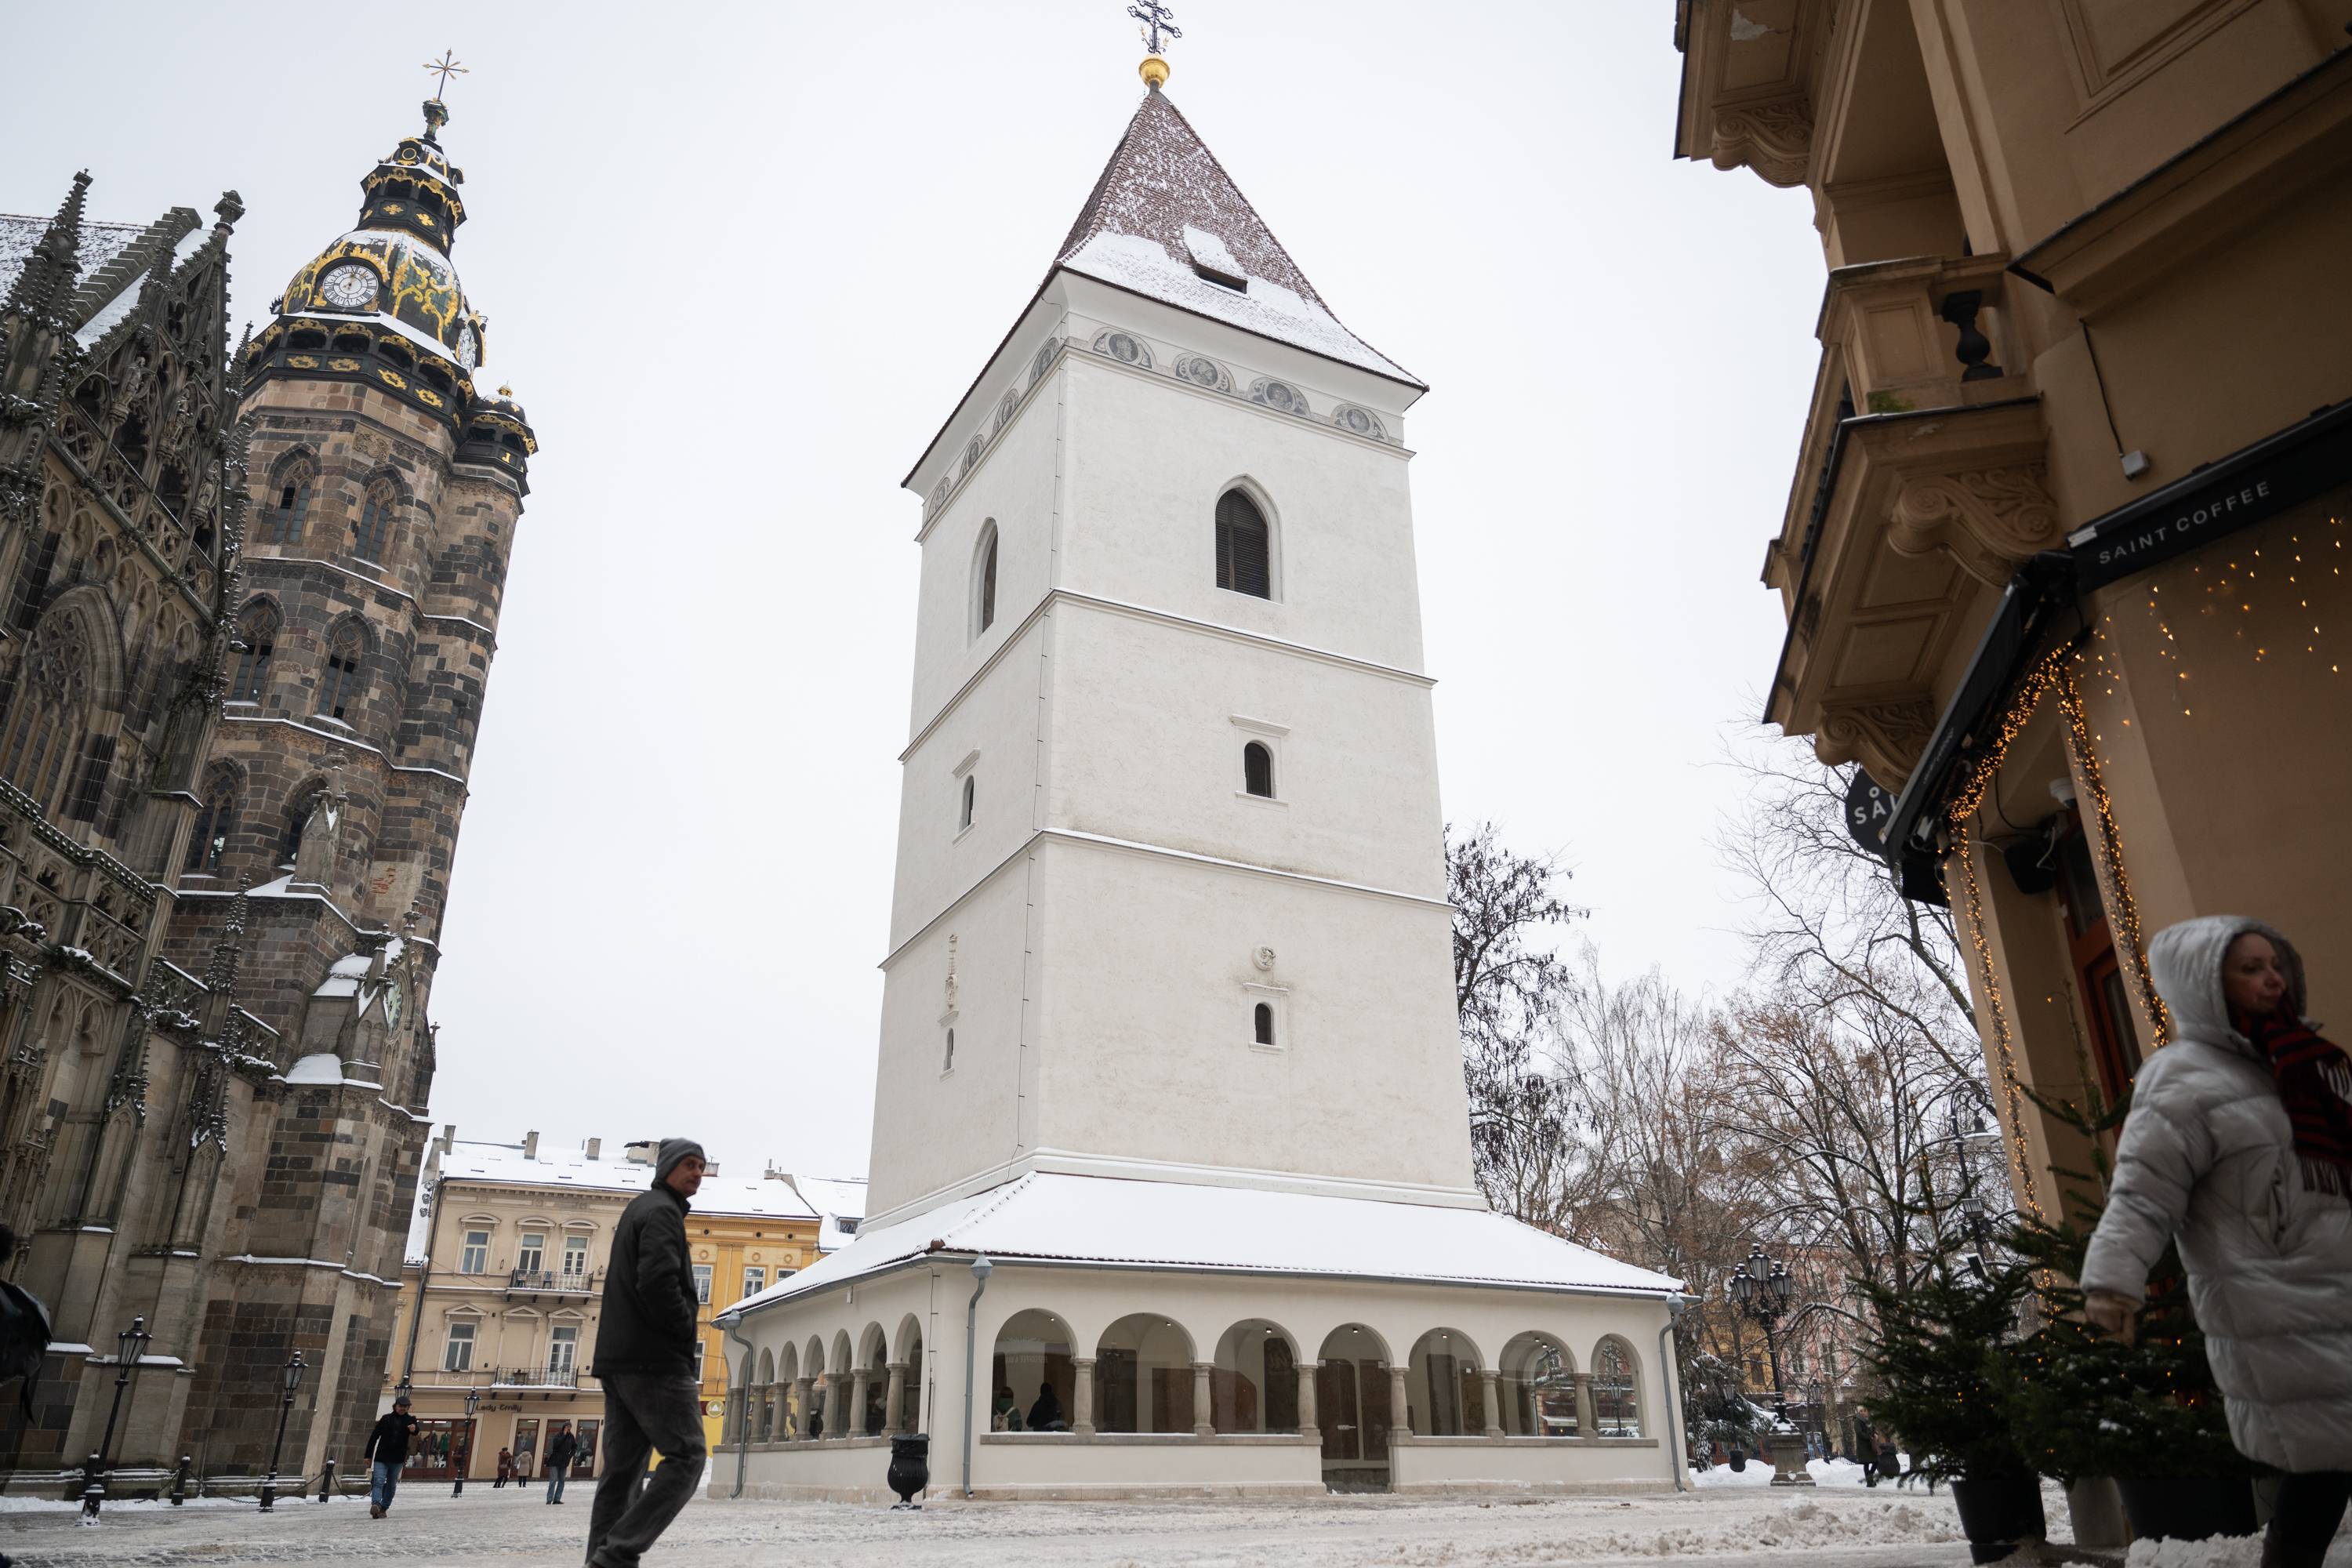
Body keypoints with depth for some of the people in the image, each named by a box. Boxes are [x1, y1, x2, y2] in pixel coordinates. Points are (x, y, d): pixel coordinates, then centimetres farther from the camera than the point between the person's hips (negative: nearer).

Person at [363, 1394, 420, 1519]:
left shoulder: (410, 1420, 3)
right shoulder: (386, 1419, 5)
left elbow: (415, 1432, -17)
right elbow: (374, 1436, 9)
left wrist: (414, 1429, -42)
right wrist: (368, 1455, 6)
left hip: (397, 1459, 1)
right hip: (381, 1457, -1)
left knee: (391, 1485, 7)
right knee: (378, 1482, -16)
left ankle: (383, 1508, 17)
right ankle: (375, 1505, -29)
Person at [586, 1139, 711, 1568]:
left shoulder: (637, 1209, 23)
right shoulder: (663, 1211, -8)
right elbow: (658, 1282, -22)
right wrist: (685, 1333, -10)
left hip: (617, 1356, 10)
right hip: (655, 1357, -10)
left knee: (622, 1467, 7)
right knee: (686, 1457, -8)